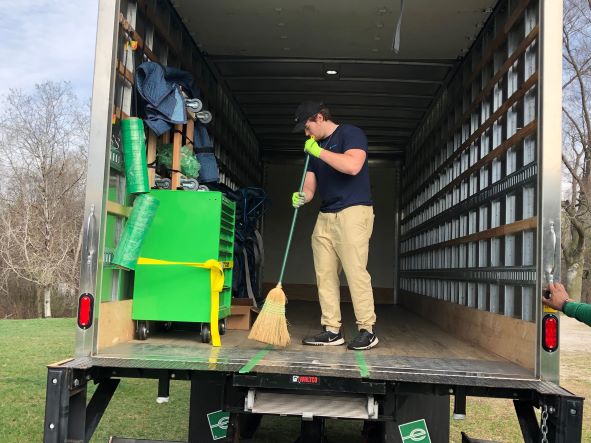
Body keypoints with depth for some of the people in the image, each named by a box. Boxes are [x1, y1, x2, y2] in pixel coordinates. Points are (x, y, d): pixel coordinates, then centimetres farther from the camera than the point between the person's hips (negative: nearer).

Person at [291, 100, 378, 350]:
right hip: (325, 216, 8)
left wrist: (319, 152, -13)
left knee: (355, 271, -11)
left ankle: (367, 330, -3)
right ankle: (332, 331, 9)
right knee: (324, 275, 3)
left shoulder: (350, 134, -2)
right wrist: (302, 197, -8)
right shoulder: (313, 150, 20)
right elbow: (310, 184, 15)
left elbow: (353, 165, -21)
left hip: (353, 212, -8)